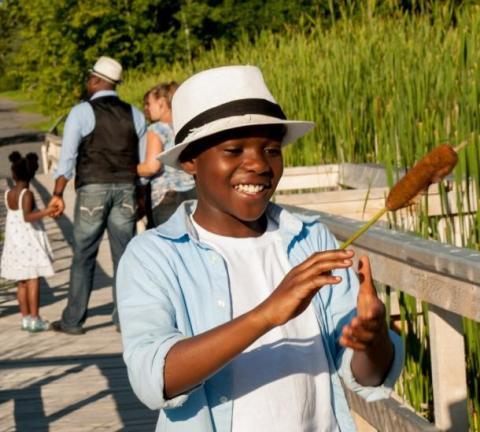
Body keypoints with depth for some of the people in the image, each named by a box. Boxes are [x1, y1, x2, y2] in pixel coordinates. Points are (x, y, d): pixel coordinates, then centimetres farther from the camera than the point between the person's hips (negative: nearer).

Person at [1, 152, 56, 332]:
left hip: (14, 243, 7)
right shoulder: (27, 194, -14)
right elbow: (27, 217, -27)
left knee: (21, 283, 11)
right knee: (33, 280, -4)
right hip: (30, 242, -7)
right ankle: (34, 319, -7)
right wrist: (45, 212, -36)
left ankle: (26, 318, 14)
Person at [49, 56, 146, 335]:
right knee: (124, 255, 7)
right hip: (126, 188, 3)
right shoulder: (135, 114, 9)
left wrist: (58, 194, -12)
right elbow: (143, 160, 10)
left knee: (84, 256, 3)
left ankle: (73, 320, 7)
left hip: (93, 189, -3)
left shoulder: (82, 112, -3)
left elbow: (68, 156, -10)